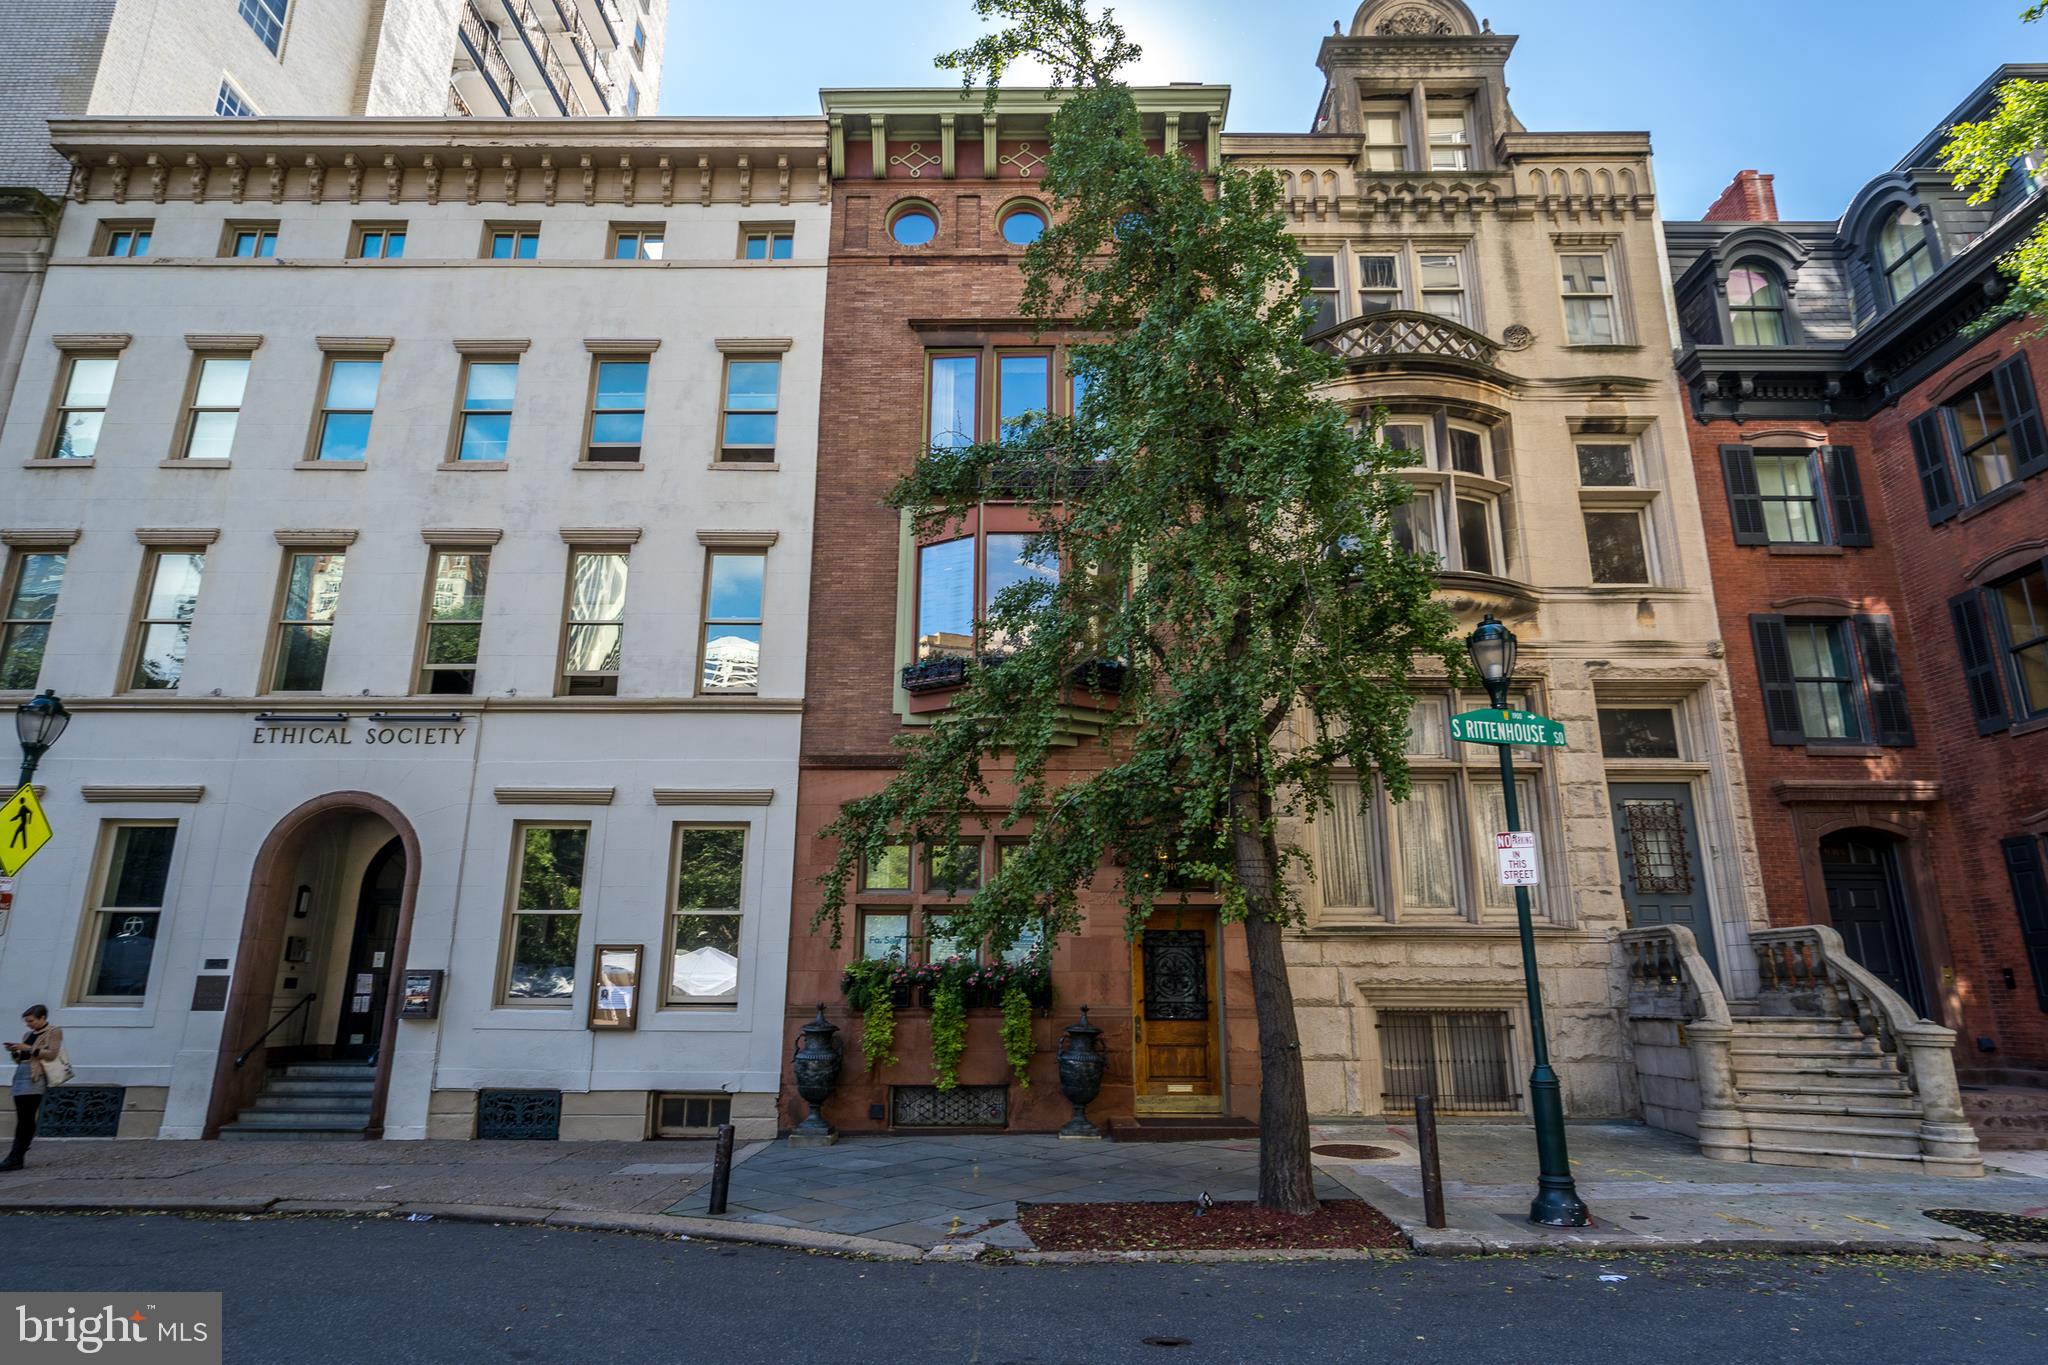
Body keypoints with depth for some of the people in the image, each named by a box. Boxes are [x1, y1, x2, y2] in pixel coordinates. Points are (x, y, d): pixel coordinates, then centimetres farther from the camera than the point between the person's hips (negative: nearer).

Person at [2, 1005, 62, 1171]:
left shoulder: (54, 1032, 2)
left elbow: (51, 1053, -10)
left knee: (26, 1119, -11)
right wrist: (14, 1051, 4)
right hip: (21, 1076, 7)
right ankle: (16, 1159, 9)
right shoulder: (27, 1035, 22)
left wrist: (28, 1048, -14)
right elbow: (19, 1060, 24)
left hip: (35, 1078, -7)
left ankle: (14, 1159, -14)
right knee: (21, 1119, 5)